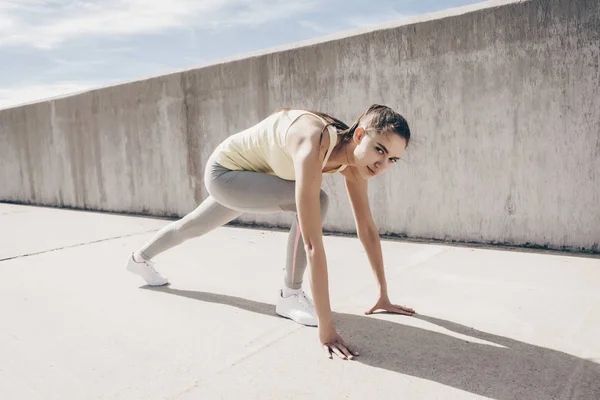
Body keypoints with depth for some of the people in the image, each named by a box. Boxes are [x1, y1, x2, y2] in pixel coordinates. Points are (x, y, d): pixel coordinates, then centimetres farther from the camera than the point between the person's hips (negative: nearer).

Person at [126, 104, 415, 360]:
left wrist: (384, 295, -8)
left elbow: (368, 230, -11)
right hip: (224, 172, -8)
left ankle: (140, 259, 59)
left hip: (250, 178, 8)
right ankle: (290, 295, -8)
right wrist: (326, 326, -42)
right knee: (313, 202, -26)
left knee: (195, 226, 29)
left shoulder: (353, 158, -18)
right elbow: (313, 243, -45)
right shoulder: (313, 149, -42)